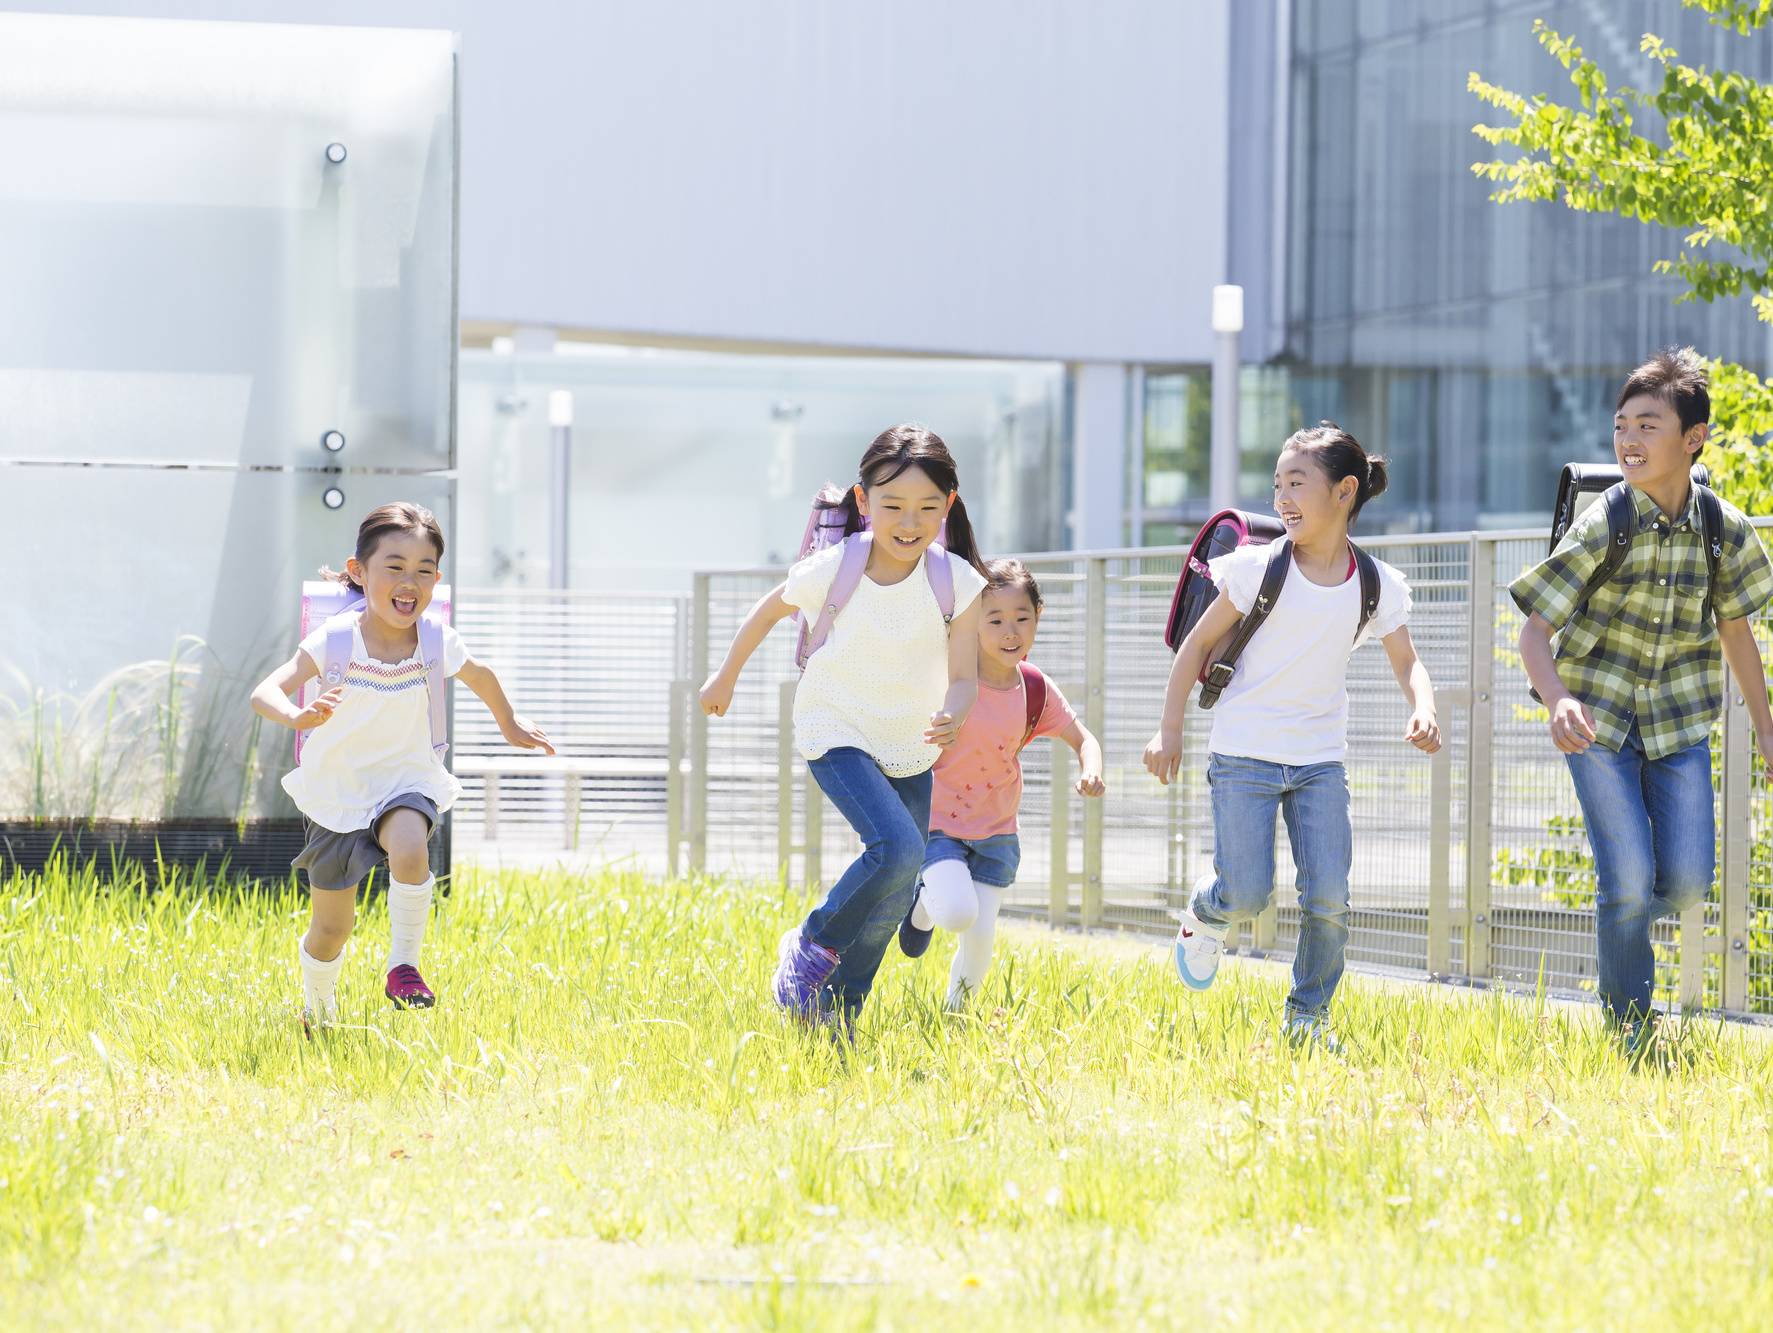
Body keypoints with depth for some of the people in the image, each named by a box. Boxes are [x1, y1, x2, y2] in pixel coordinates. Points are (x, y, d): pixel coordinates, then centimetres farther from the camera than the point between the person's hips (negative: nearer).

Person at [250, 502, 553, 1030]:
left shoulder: (438, 643, -11)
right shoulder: (336, 641, -20)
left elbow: (481, 679, 12)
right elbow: (265, 693, -29)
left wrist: (510, 725, 28)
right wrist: (299, 716, -51)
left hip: (405, 783, 1)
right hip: (338, 792, -1)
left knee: (410, 849, -35)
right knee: (331, 929, 8)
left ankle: (403, 966, -15)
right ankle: (318, 1014, 39)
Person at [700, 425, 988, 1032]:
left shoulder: (958, 583, -14)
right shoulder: (831, 571, -17)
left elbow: (964, 676, -15)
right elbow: (768, 611, 2)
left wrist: (953, 716, -38)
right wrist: (725, 677, 15)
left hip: (909, 747, 4)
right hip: (836, 732, -4)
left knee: (895, 894, 7)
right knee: (898, 848, -25)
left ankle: (839, 1006, 24)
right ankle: (812, 947, -3)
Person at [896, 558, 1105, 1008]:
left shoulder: (1036, 692, -6)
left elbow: (1083, 739, 5)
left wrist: (1090, 769, -16)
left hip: (995, 833, 3)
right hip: (938, 821, -3)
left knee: (980, 935, -2)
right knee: (958, 913, -24)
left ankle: (957, 1013, 24)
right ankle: (926, 901, 12)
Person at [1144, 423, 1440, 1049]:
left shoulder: (1377, 587, -2)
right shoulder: (1259, 569, -9)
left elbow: (1406, 662, 12)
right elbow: (1198, 644, 1)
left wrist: (1423, 709, -10)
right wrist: (1169, 730, -1)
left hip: (1320, 761, 2)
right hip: (1244, 755, -2)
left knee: (1328, 898, -8)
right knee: (1247, 894, -10)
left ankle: (1309, 1016, 14)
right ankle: (1205, 915, 27)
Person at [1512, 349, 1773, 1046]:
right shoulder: (1600, 528, -16)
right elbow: (1535, 630, -15)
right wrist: (1558, 702, -35)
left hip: (1677, 720, 3)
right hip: (1598, 720, -3)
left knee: (1686, 881, -4)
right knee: (1627, 878, -11)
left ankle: (1623, 929, 32)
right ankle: (1627, 1028, 8)